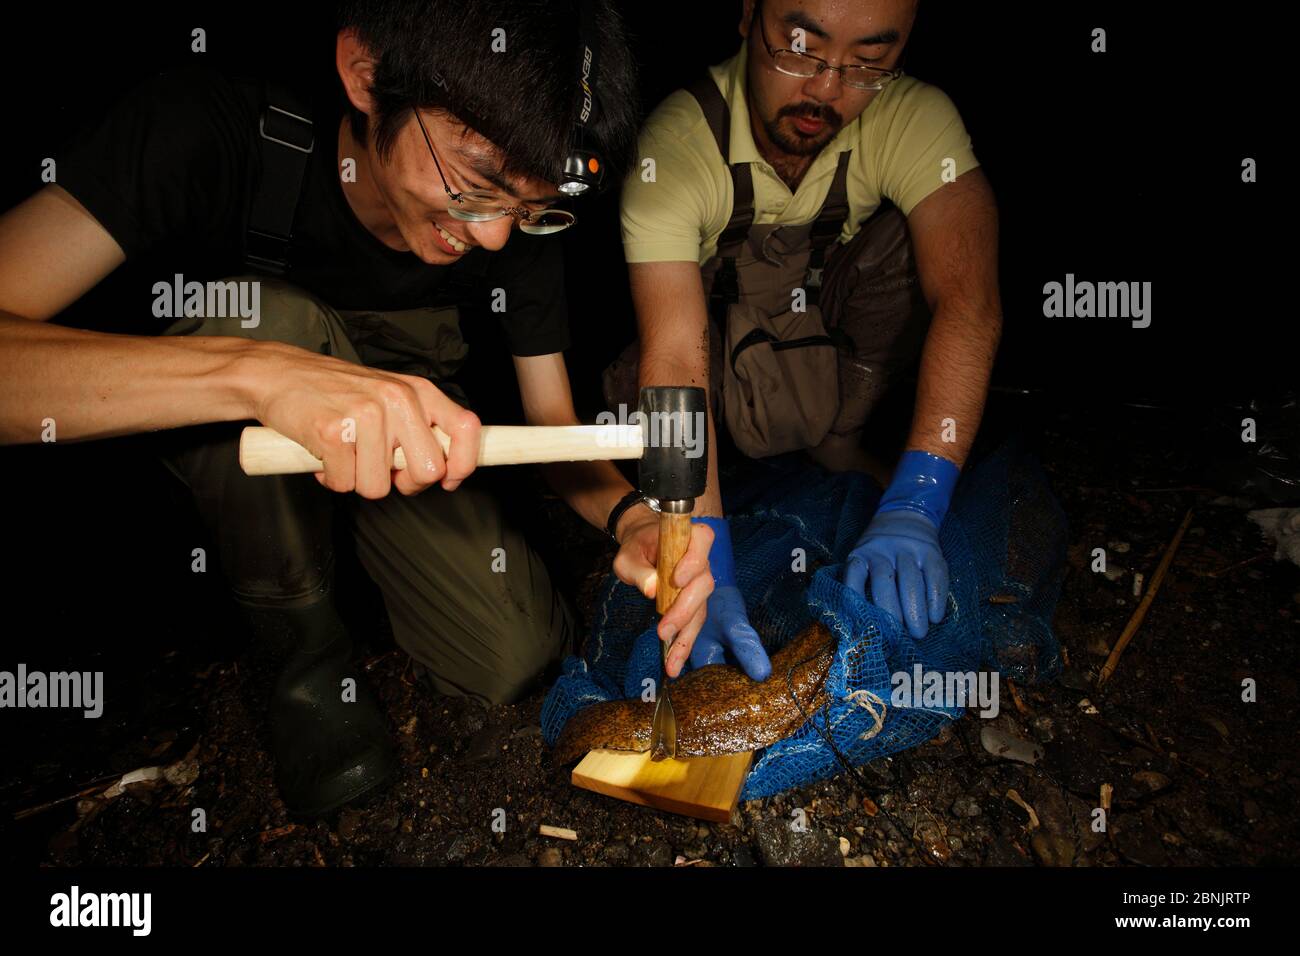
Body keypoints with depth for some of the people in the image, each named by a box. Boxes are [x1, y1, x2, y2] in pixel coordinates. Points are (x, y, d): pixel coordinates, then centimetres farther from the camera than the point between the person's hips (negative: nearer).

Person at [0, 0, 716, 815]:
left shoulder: (518, 217, -19)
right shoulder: (214, 131, -29)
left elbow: (554, 423, -12)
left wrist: (629, 516, -33)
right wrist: (262, 373, -55)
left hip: (407, 434, 2)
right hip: (219, 442, -2)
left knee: (518, 659, -15)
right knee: (262, 318, -35)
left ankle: (353, 547, 17)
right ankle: (305, 640, -10)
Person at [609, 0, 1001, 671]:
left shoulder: (915, 118, -23)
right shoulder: (673, 149, -29)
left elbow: (969, 300, -37)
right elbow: (675, 362, -38)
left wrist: (912, 508, -48)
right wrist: (706, 573, -47)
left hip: (840, 340, 1)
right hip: (726, 335, -1)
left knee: (917, 237, -26)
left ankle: (839, 437, -9)